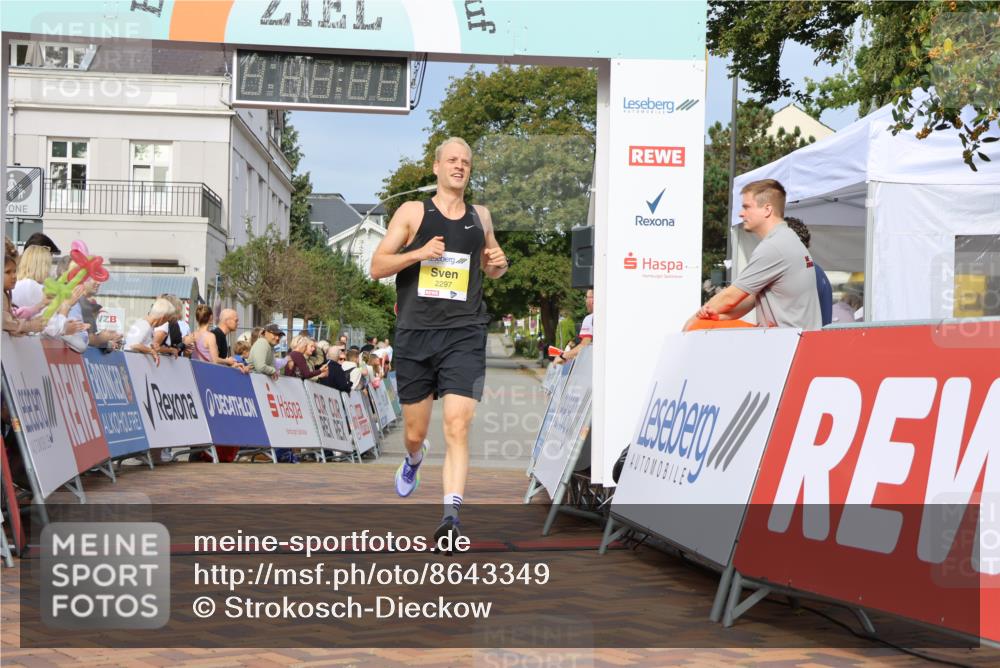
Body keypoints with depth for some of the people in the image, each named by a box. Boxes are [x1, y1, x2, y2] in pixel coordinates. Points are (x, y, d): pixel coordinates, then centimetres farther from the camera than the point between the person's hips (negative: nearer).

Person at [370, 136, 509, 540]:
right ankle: (414, 459, 47)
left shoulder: (480, 216, 14)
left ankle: (451, 515, -22)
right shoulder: (412, 213, 5)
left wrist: (499, 264, 5)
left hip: (464, 334, 0)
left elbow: (490, 268, 30)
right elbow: (377, 267, 1)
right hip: (415, 335, 0)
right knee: (414, 432, 11)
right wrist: (418, 253, -15)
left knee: (457, 427, -16)